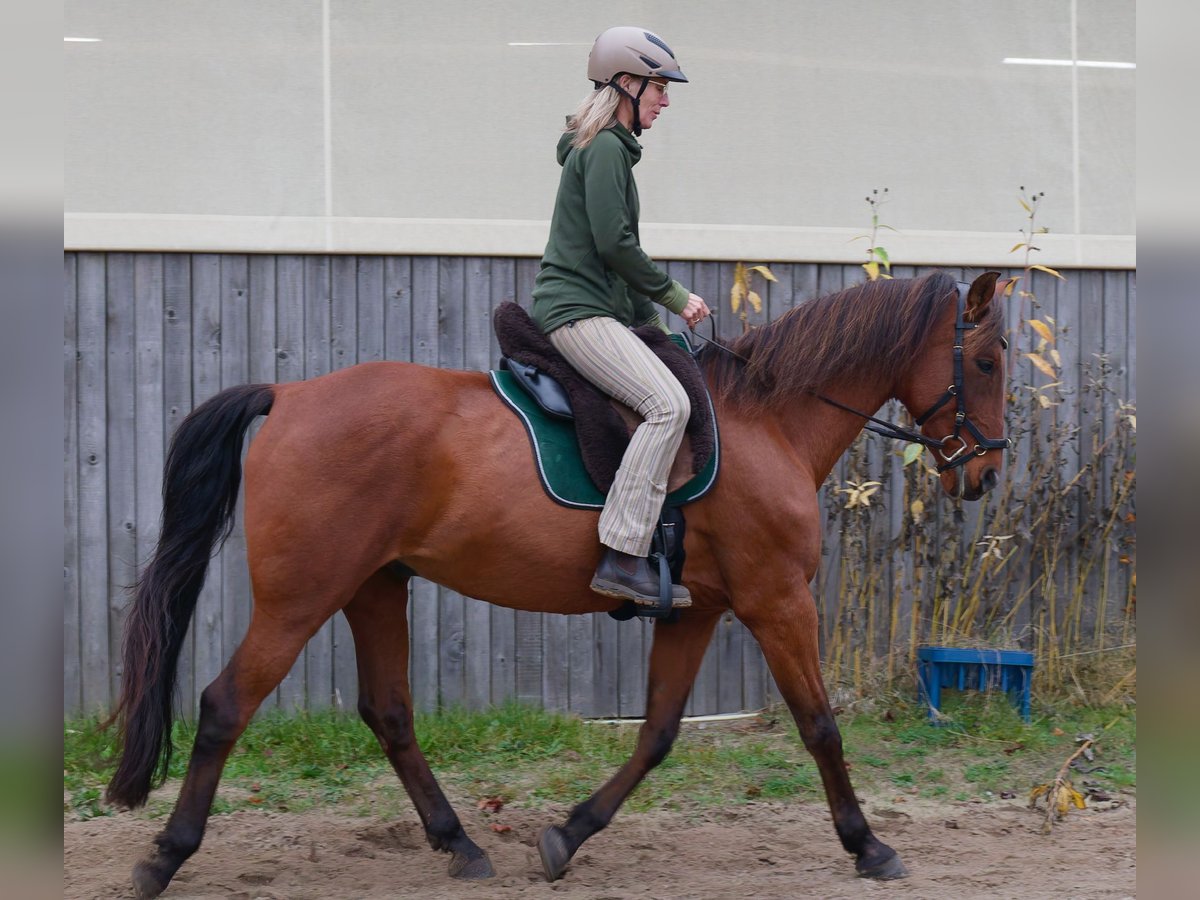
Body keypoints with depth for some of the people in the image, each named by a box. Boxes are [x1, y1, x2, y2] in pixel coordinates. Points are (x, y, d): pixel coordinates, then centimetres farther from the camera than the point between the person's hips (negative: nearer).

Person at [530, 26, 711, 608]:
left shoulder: (611, 149, 23)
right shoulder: (605, 149, -9)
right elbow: (614, 243, -18)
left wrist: (655, 314, 18)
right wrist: (674, 296, -7)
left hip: (601, 309, 11)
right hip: (577, 311, -11)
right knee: (668, 403, -25)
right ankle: (621, 558, -31)